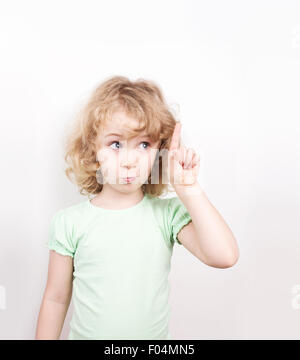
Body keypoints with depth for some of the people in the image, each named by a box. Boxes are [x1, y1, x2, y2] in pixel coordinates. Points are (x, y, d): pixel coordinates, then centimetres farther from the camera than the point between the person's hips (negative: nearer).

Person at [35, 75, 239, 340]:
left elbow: (225, 256, -28)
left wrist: (187, 188, -29)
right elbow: (56, 299, -5)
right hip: (85, 334, 0)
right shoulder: (70, 222, -14)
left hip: (156, 336, 1)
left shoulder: (168, 213, -15)